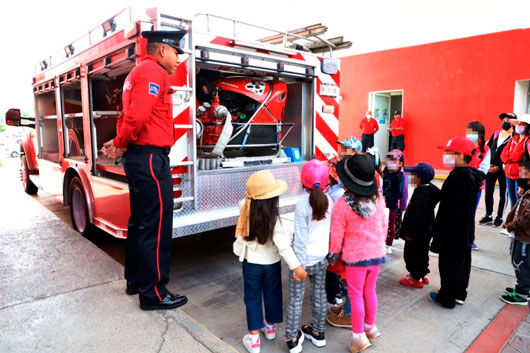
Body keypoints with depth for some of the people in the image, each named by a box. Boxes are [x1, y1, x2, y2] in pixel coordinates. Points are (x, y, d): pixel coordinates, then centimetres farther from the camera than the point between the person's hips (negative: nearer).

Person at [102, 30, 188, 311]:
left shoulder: (138, 73, 23)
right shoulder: (154, 72, -11)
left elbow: (130, 114, 20)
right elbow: (137, 115, -24)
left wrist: (120, 142, 5)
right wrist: (122, 144, -9)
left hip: (137, 157, 11)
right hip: (150, 158, -11)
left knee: (139, 221, 16)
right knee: (156, 226, -5)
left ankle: (135, 280, 29)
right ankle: (153, 294, 4)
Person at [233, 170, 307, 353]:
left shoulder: (246, 209, -19)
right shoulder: (273, 218, -25)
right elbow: (283, 245, -29)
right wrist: (296, 266, -29)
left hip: (251, 262, 1)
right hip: (271, 263, -1)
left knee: (253, 298, 16)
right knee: (272, 294, 23)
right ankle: (270, 327, 45)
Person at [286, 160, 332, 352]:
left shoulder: (302, 205, -21)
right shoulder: (329, 201, -6)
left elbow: (300, 239, -19)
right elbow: (331, 229, 3)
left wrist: (298, 265, -12)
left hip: (304, 259, -5)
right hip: (321, 258, 5)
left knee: (295, 299, 10)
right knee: (320, 295, 20)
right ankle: (318, 332, 37)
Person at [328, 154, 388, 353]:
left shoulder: (342, 204, -22)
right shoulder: (378, 199, -9)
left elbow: (337, 235, -13)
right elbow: (384, 225, 3)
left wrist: (334, 254, 3)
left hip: (355, 256, -4)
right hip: (376, 253, 5)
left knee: (355, 295, 10)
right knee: (370, 291, 21)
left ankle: (359, 336, 19)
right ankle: (370, 326, 38)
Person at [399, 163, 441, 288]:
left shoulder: (421, 193, -28)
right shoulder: (429, 189, 4)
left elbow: (417, 216, -28)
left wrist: (410, 233, -19)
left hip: (418, 233, -10)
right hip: (426, 231, 10)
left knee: (412, 254, 6)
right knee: (422, 253, 23)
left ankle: (416, 278, 19)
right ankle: (422, 275, 38)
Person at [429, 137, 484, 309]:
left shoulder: (455, 177, -24)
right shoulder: (473, 176, 5)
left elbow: (446, 209, -23)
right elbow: (468, 205, 14)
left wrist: (437, 231, -16)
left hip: (452, 231, -9)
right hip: (467, 231, 9)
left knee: (449, 264, 4)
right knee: (463, 262, 18)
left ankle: (447, 298, 17)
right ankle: (459, 294, 33)